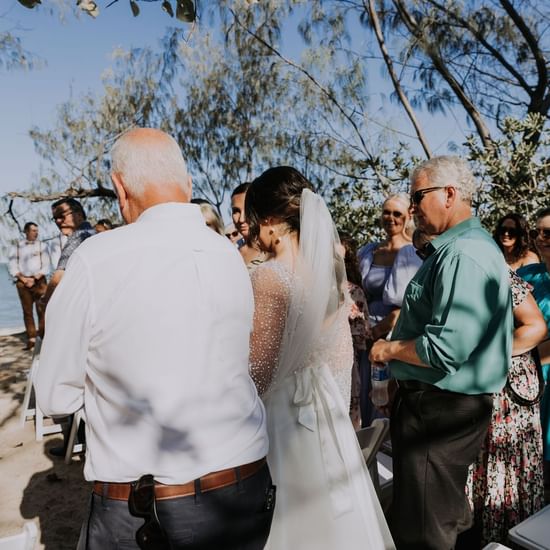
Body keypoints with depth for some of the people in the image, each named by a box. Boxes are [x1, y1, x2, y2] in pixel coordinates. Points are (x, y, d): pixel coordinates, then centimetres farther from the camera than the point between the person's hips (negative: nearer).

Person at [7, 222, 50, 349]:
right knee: (27, 311, 1)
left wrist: (34, 279, -9)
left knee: (42, 310, -8)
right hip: (23, 282, 1)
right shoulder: (16, 247, 9)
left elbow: (46, 266, 2)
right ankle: (31, 338, 4)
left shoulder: (42, 245, 7)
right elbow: (12, 266, 4)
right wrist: (24, 279, -9)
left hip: (39, 280, -1)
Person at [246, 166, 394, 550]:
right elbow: (343, 352, 8)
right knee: (331, 507, 22)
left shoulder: (269, 276, -20)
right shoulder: (330, 268, 1)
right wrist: (336, 401, 18)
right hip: (327, 402, 7)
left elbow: (260, 367, -18)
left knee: (291, 513, 13)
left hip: (283, 407, -7)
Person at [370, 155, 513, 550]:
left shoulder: (465, 254, -23)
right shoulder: (456, 247, 11)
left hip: (441, 410, -10)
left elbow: (446, 348, -30)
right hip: (437, 402, 10)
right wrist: (399, 336, 9)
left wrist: (389, 349, -15)